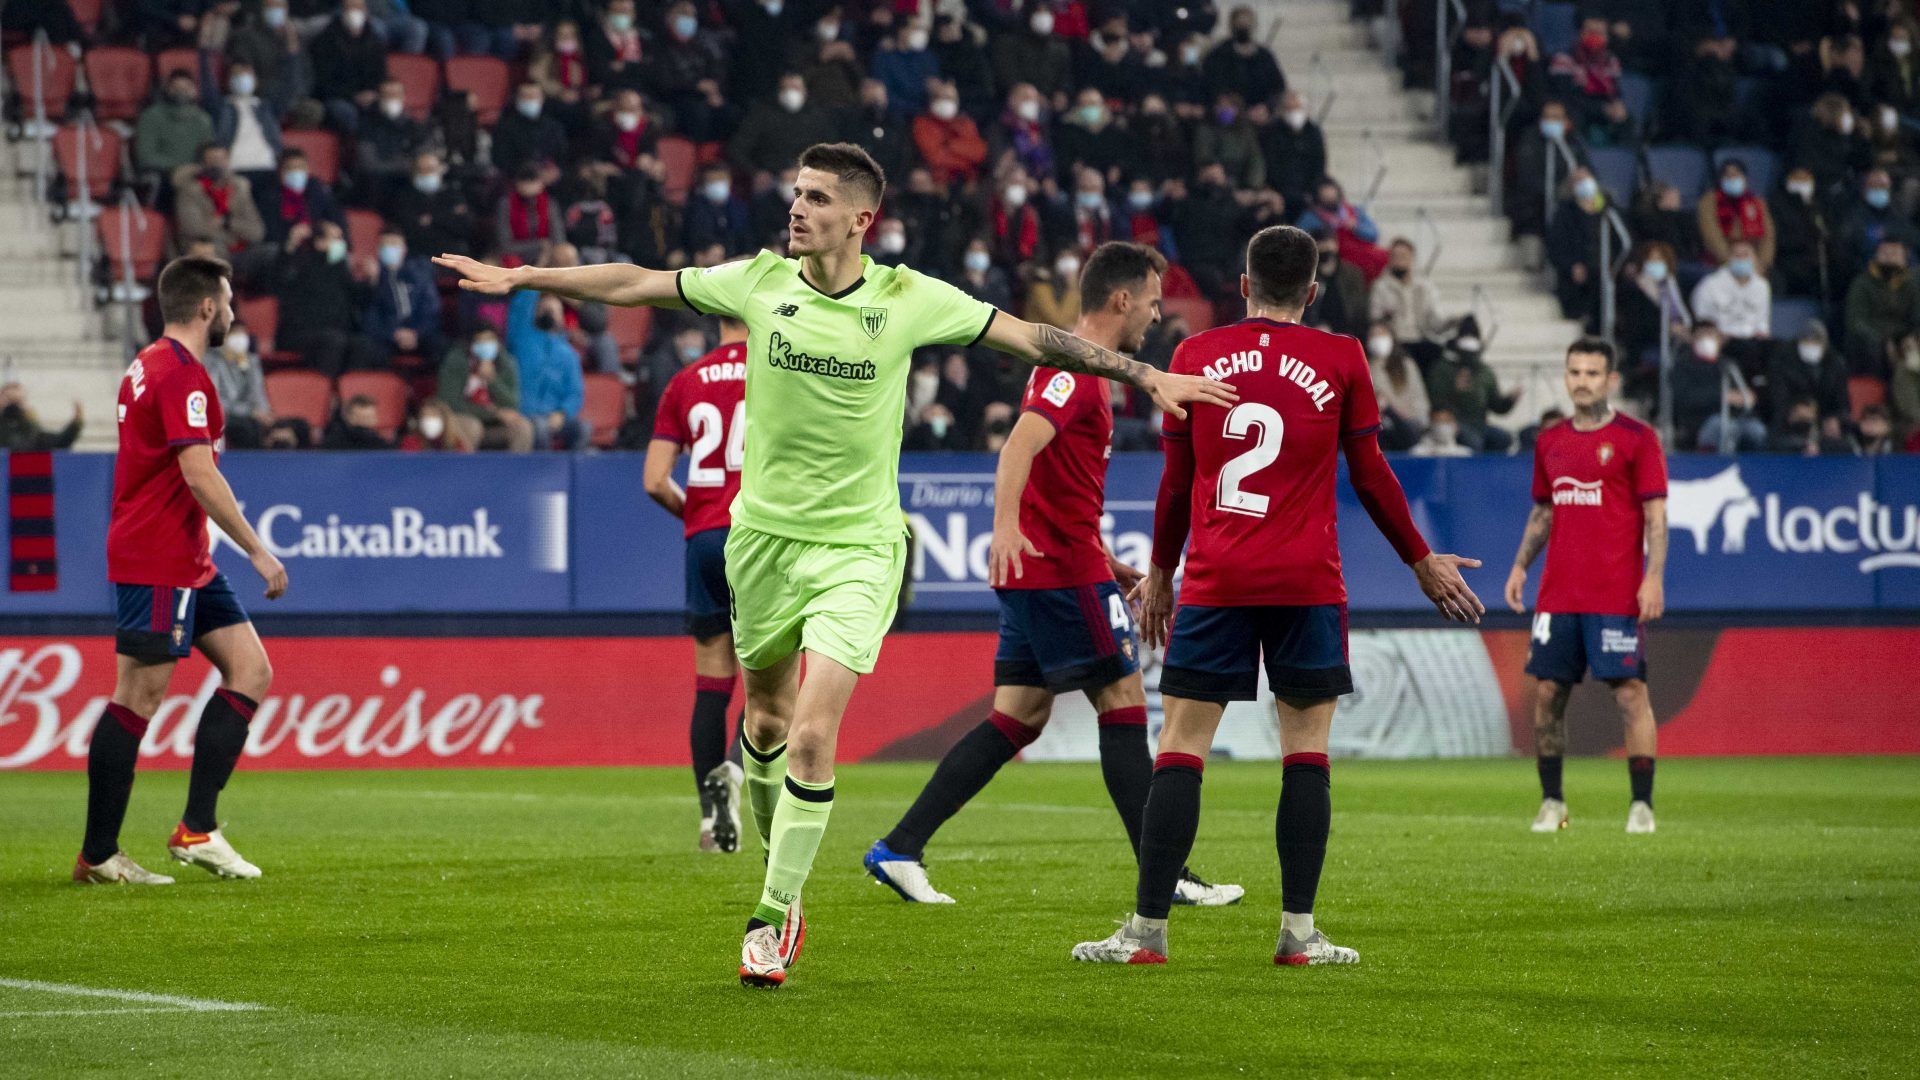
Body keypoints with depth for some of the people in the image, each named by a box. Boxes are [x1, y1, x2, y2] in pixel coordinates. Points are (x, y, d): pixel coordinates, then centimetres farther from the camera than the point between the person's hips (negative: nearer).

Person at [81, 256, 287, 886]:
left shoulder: (148, 366, 17)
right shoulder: (182, 374, -15)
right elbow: (199, 475, -22)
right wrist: (256, 551, -18)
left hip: (187, 562, 10)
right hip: (157, 565, -10)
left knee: (251, 671, 7)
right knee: (137, 699, -7)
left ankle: (198, 829, 4)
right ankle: (98, 855, -2)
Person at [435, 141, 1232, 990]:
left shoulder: (909, 300, -7)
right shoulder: (759, 282, -3)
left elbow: (1031, 339, -2)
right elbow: (635, 285, 4)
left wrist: (1145, 375, -4)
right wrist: (520, 278, 3)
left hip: (859, 546, -3)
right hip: (764, 536, 3)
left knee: (812, 733, -14)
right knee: (765, 721, 14)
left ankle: (773, 916, -4)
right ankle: (784, 880, 37)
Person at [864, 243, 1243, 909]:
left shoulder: (1077, 367, 21)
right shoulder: (1076, 368, -13)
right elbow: (1022, 442, -29)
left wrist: (1105, 562, 31)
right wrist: (1006, 524, -43)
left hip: (1038, 571, 10)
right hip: (1063, 572, -10)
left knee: (1019, 718, 7)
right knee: (1124, 705, -5)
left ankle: (898, 850, 3)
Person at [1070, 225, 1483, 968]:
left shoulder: (1195, 356, 6)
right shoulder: (1341, 361, 2)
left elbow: (1176, 481, 12)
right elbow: (1371, 476, 7)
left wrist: (1160, 572, 24)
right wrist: (1422, 562, 20)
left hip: (1214, 582, 1)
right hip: (1306, 585, -1)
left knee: (1181, 750, 1)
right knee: (1306, 752, 5)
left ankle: (1147, 929, -2)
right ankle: (1298, 932, 1)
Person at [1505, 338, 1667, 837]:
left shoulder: (1636, 438, -2)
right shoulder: (1550, 441, 13)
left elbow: (1656, 514, -5)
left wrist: (1654, 577, -14)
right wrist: (1520, 565, 12)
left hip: (1617, 597, -5)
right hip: (1557, 596, 5)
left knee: (1630, 693, -6)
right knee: (1546, 692, 2)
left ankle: (1642, 805, -2)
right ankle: (1551, 802, 12)